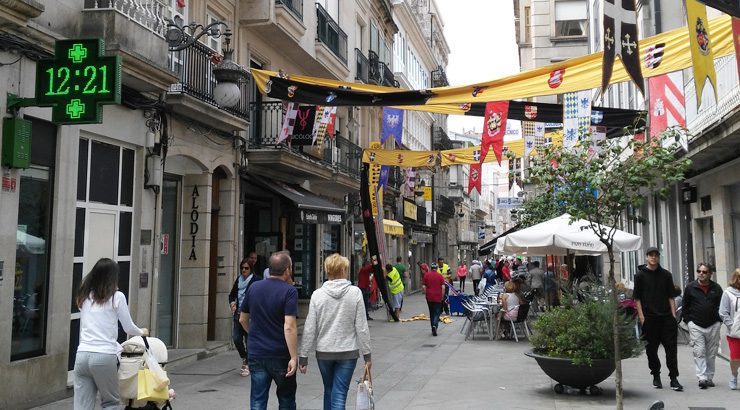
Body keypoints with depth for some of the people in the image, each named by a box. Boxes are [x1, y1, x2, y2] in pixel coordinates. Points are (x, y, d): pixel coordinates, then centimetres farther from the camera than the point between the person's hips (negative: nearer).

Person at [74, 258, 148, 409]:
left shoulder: (85, 297, 13)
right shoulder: (116, 296, -1)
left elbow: (84, 328, 19)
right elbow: (129, 328, 8)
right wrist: (142, 332, 25)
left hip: (82, 355, 4)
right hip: (104, 357, -4)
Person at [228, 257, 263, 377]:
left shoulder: (257, 279, -7)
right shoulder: (239, 279, 12)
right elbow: (232, 294, 21)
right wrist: (232, 302, 2)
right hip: (238, 313, 6)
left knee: (249, 339, 1)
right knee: (236, 338, 5)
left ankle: (248, 364, 17)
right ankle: (244, 358, 30)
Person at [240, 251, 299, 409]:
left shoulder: (254, 288, 3)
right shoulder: (289, 291, -14)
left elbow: (243, 320, 12)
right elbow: (289, 327, -21)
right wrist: (294, 357, -18)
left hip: (256, 353, 4)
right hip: (280, 355, -4)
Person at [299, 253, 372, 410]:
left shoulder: (317, 294, -6)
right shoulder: (355, 292, -9)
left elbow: (310, 329, -5)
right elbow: (361, 327, -7)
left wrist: (303, 356, 3)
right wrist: (367, 354, 2)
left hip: (324, 352, 2)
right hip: (348, 352, -2)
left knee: (329, 391, 21)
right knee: (339, 395, 2)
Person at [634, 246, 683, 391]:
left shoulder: (666, 275, 9)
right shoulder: (640, 275, 1)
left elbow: (671, 296, 11)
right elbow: (637, 298, 0)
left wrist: (673, 315, 3)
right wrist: (641, 317, -8)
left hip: (666, 317, 2)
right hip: (649, 318, -2)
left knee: (671, 348, -2)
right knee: (652, 349, 6)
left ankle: (673, 378, 3)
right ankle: (656, 376, 20)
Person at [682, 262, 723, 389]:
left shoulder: (716, 288, 6)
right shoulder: (690, 287, 1)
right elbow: (685, 307, 8)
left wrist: (719, 320, 7)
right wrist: (688, 321, 3)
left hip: (713, 326, 2)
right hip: (696, 325, -2)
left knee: (711, 354, 8)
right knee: (699, 353, -8)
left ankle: (709, 377, 17)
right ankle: (702, 378, -10)